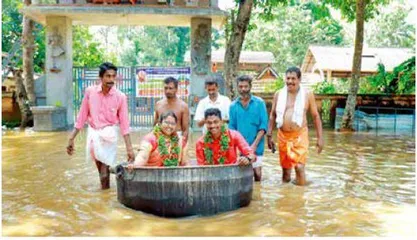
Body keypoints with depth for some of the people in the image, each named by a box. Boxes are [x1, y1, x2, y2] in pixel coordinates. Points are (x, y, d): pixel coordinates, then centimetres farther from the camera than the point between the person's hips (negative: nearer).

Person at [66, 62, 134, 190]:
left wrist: (129, 148, -10)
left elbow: (124, 123, -7)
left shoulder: (120, 97, -11)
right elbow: (82, 116, 2)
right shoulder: (90, 91, -5)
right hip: (93, 131, 3)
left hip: (109, 132, -2)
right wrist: (71, 138, 2)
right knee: (99, 162, 15)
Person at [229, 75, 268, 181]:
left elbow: (263, 126, -4)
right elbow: (232, 127, 8)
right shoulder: (233, 105, 6)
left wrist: (254, 145, -12)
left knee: (257, 173, -2)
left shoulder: (259, 103, 0)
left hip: (256, 146, -1)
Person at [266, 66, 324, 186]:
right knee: (285, 169, 11)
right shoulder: (278, 94, 3)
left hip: (300, 136, -2)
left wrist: (320, 137, -1)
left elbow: (316, 116, 2)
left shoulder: (307, 94, -3)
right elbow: (272, 115, 10)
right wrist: (269, 136, 7)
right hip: (283, 136, 3)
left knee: (299, 167, -13)